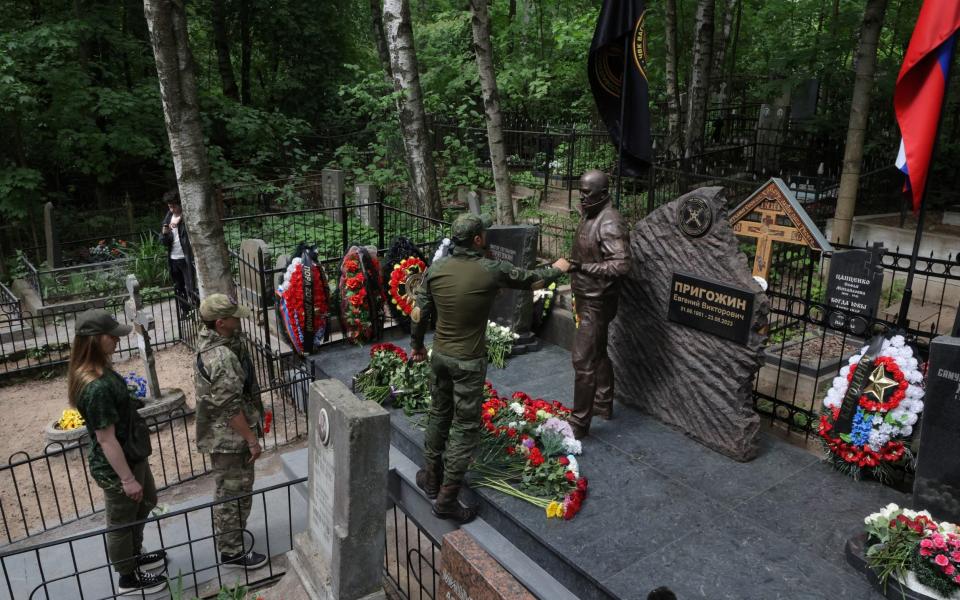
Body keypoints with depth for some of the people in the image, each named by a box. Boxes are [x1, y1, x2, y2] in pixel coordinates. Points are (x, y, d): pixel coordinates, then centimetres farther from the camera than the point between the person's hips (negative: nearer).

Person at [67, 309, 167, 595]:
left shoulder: (99, 370, -2)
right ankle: (128, 578, 36)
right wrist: (127, 478, -20)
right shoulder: (96, 386, -32)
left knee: (144, 504, 29)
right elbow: (106, 439, -27)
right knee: (121, 522, 13)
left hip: (131, 455, 10)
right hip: (115, 466, -10)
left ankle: (135, 556, 51)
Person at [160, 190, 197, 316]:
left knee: (190, 288, -5)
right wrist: (164, 232, -12)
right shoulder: (168, 217, 8)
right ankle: (184, 313, 26)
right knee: (178, 289, 15)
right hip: (173, 259, 6)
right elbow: (164, 241, 9)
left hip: (186, 258, -6)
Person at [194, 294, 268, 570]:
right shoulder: (221, 358, -29)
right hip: (229, 437, -10)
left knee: (234, 490, 24)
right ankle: (232, 551, 18)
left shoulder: (214, 344, 5)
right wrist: (252, 439, -19)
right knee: (233, 493, 4)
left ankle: (230, 536, 41)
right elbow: (230, 407, -27)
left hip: (226, 435, 10)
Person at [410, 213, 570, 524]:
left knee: (439, 414, 22)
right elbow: (532, 280, 1)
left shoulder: (436, 269, -5)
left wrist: (416, 344, 19)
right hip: (468, 361, -5)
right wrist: (557, 269, 21)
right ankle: (447, 498, 10)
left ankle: (431, 477, 37)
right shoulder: (492, 271, -16)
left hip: (439, 355, 5)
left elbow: (418, 314, 1)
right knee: (465, 427, 5)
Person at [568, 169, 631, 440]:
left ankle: (580, 422, 2)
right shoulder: (589, 216, 8)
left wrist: (584, 267, -29)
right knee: (598, 353, 20)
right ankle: (604, 405, 35)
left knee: (583, 360, -7)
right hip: (587, 298, 10)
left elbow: (621, 265, -28)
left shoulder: (610, 223, -21)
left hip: (597, 302, -10)